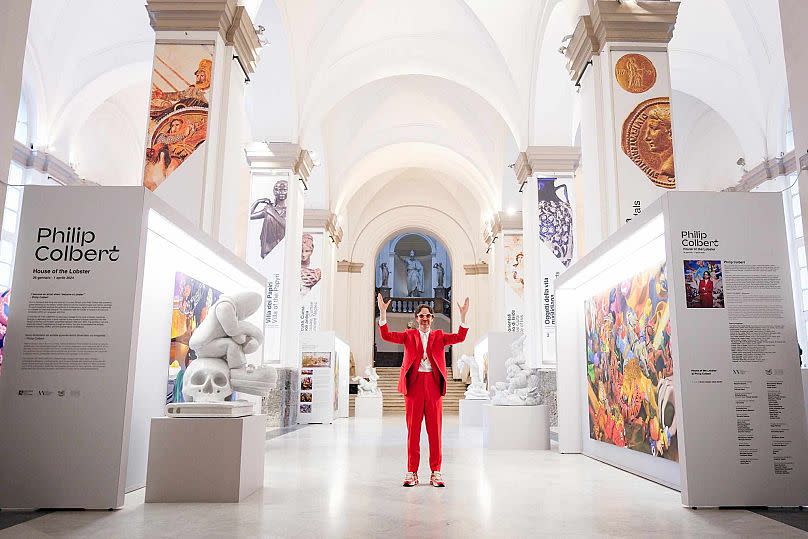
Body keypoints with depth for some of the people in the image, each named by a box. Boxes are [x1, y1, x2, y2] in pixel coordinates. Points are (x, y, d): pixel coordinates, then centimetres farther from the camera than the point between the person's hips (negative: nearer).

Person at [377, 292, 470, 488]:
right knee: (413, 429, 2)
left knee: (435, 429, 2)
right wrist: (383, 312, -9)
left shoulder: (439, 336, 16)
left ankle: (436, 473, 9)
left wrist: (463, 316, -11)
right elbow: (386, 335, 1)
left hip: (434, 384, 1)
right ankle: (412, 472, 9)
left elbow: (459, 337, 0)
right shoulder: (409, 335, 14)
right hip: (414, 383, 0)